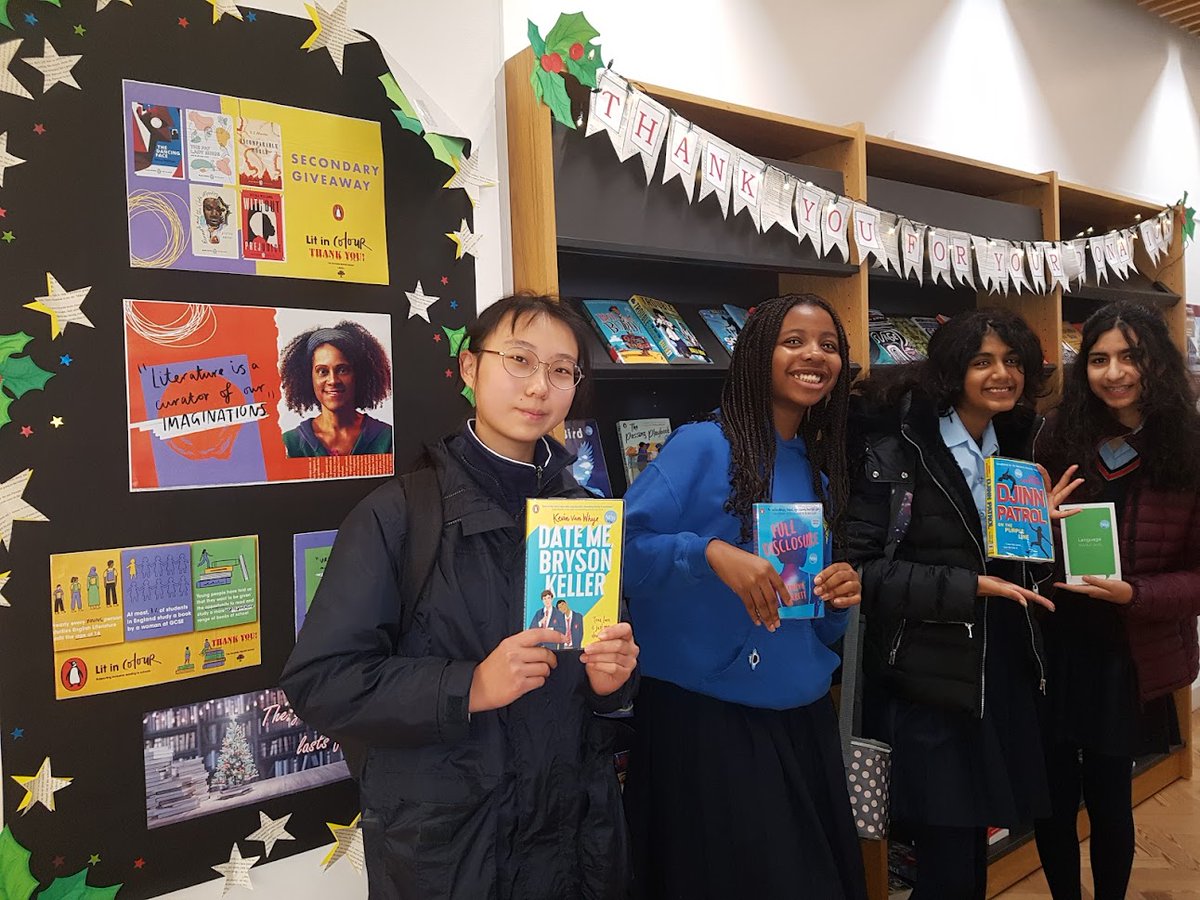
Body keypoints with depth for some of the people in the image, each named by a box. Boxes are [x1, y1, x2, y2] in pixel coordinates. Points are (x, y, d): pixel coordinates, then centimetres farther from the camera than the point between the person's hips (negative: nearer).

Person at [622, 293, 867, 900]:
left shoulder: (820, 472, 10)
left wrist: (841, 598, -4)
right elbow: (623, 546, -18)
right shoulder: (703, 445, -10)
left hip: (803, 719, 7)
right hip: (704, 716, -6)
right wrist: (710, 552, -30)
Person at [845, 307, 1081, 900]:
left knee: (975, 849, 16)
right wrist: (969, 586, -21)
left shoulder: (1016, 446, 10)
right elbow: (863, 569, -19)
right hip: (928, 680, -6)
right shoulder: (896, 447, -13)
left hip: (1003, 673, 7)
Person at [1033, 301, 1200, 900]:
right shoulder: (1059, 442, 0)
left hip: (1127, 659, -2)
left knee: (1108, 800, 13)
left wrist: (1133, 594, -22)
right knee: (1051, 799, 13)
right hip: (1053, 648, 2)